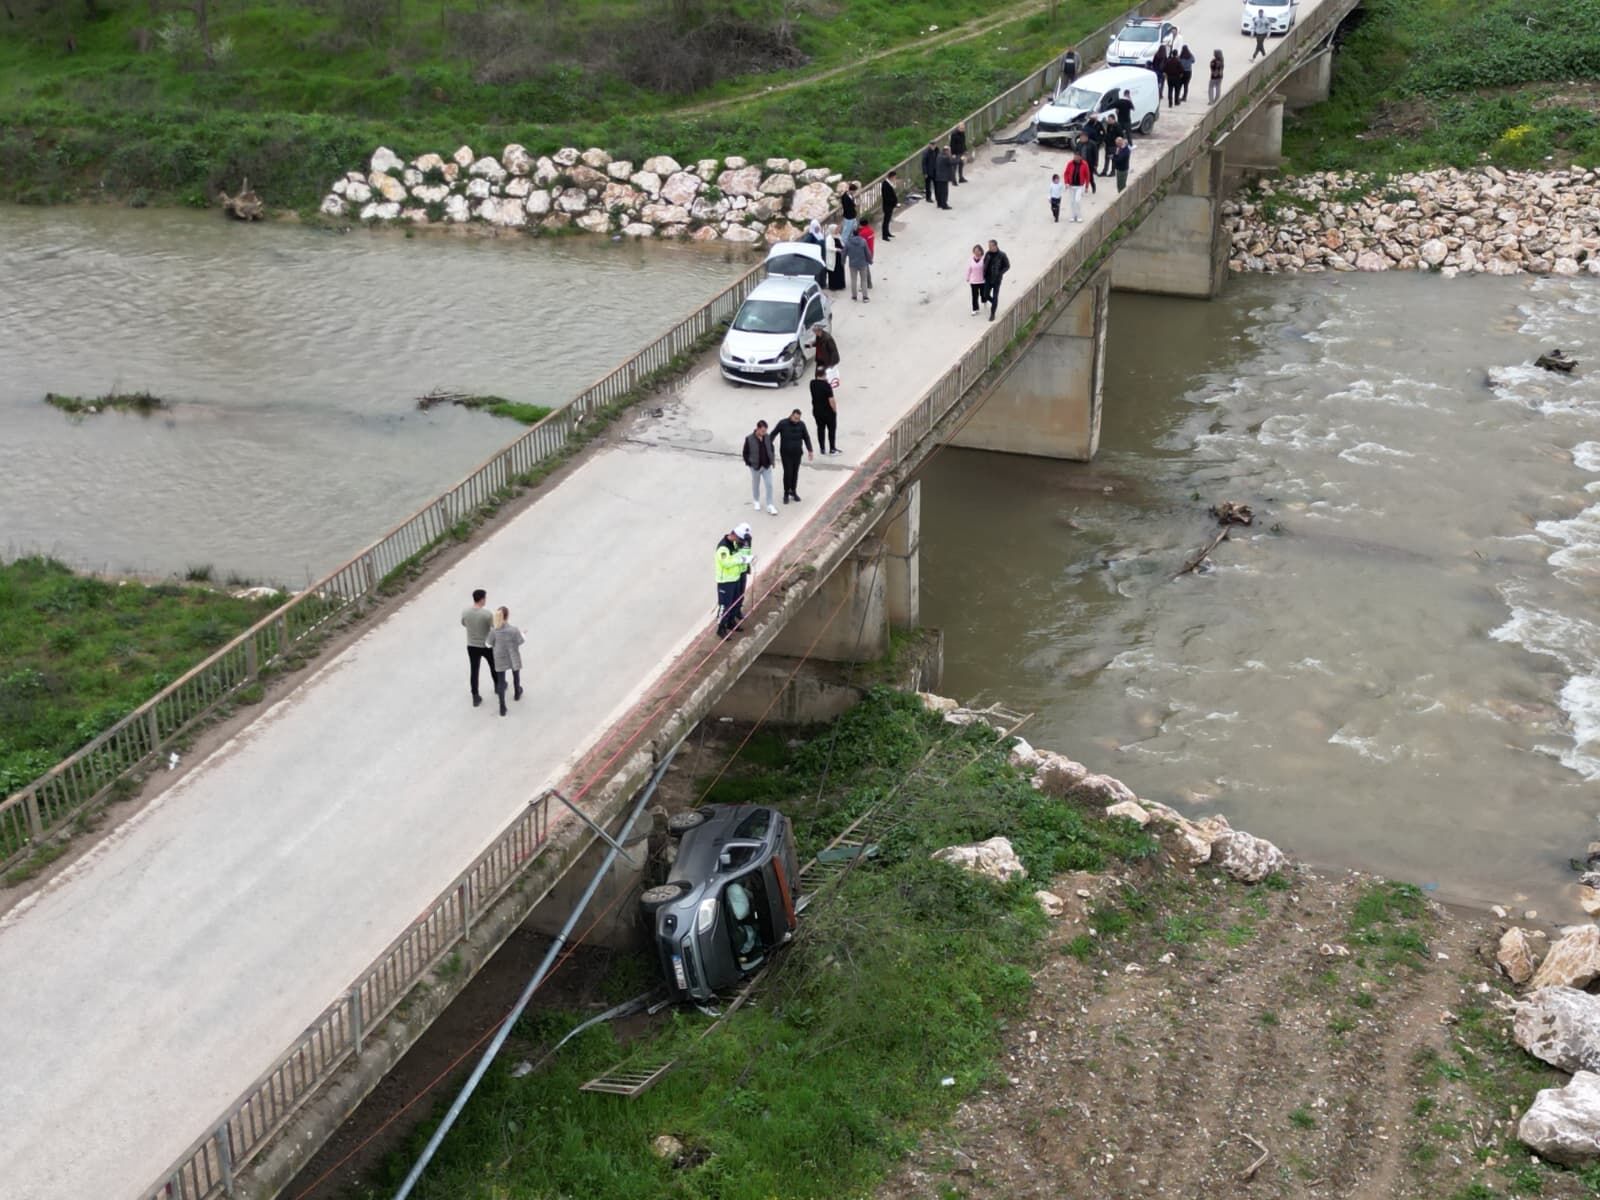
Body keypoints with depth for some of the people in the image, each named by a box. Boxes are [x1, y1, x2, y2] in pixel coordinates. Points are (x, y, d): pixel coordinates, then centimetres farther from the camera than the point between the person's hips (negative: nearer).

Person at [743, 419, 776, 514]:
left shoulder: (767, 438, -5)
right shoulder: (749, 439, -15)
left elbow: (771, 449, 10)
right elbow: (745, 453, -7)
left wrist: (772, 461, 5)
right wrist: (749, 463, -10)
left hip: (767, 466, 2)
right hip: (755, 467, -2)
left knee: (769, 485, -1)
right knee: (756, 485, 15)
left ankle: (769, 506, 6)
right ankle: (756, 502, 38)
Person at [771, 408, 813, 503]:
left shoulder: (801, 424, -6)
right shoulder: (783, 423, -14)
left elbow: (806, 437, 5)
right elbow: (773, 434, -4)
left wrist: (810, 450, 4)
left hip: (797, 453, 3)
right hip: (786, 453, -3)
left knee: (795, 473, 11)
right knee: (788, 473, -5)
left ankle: (793, 492, 28)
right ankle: (786, 494, 10)